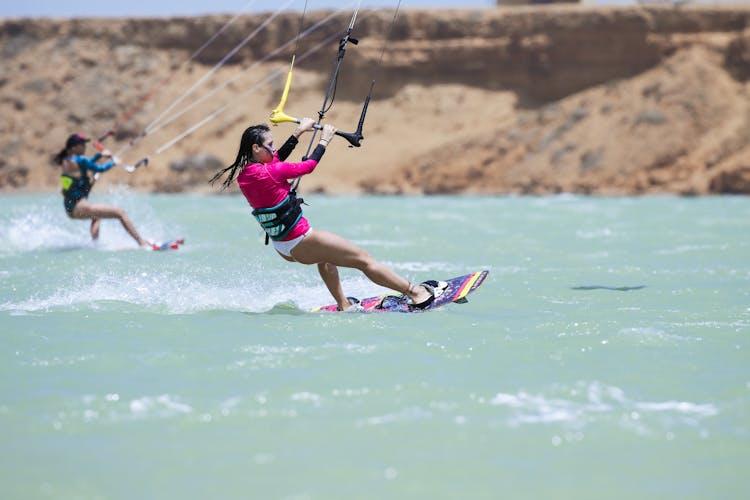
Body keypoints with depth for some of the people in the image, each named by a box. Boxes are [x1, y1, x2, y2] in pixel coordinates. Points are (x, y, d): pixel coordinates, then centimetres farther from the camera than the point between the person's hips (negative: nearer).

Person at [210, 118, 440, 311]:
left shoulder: (244, 175, 1)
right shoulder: (268, 172, -24)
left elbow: (277, 158, 18)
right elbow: (308, 166, -11)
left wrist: (298, 132, 21)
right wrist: (324, 140, 4)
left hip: (281, 248, 9)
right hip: (300, 243, -9)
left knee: (326, 256, 38)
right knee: (364, 259, 0)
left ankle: (343, 304, 40)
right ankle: (415, 292, 5)